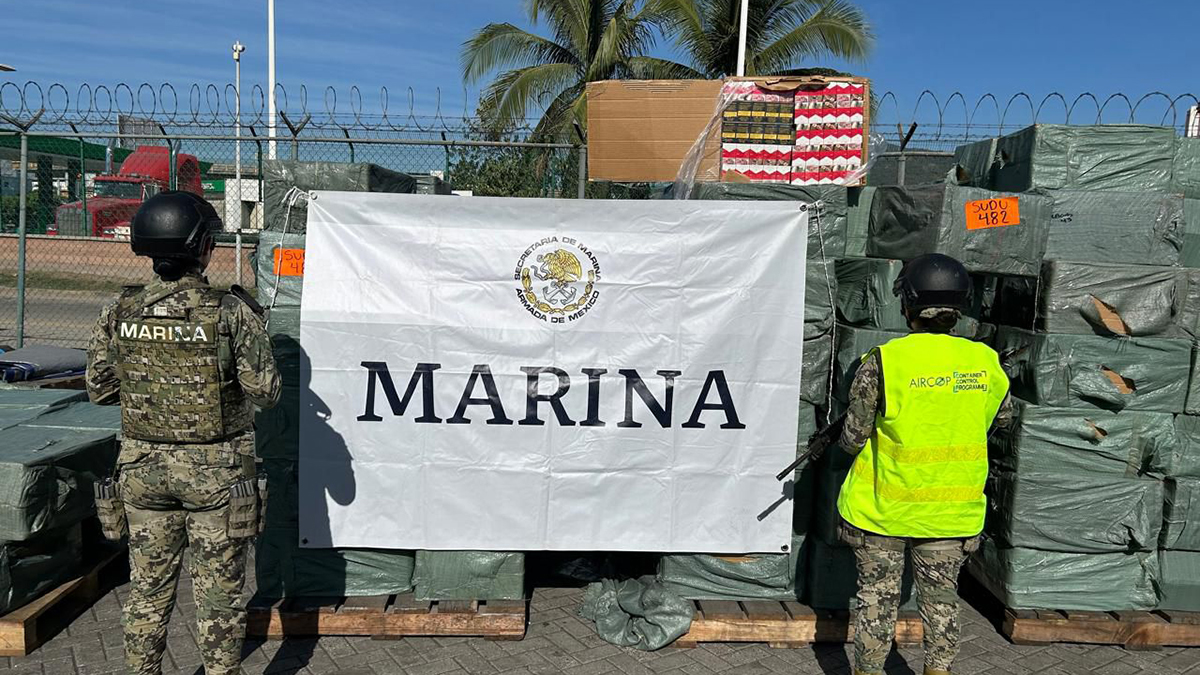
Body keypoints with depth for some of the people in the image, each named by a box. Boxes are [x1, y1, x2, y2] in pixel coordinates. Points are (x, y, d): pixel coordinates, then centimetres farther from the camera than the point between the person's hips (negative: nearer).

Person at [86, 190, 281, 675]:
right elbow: (265, 392, -14)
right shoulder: (231, 312, -16)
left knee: (148, 587, 19)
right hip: (215, 471, -4)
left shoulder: (119, 313, -4)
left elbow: (99, 390, 4)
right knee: (218, 592, 10)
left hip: (142, 466, 4)